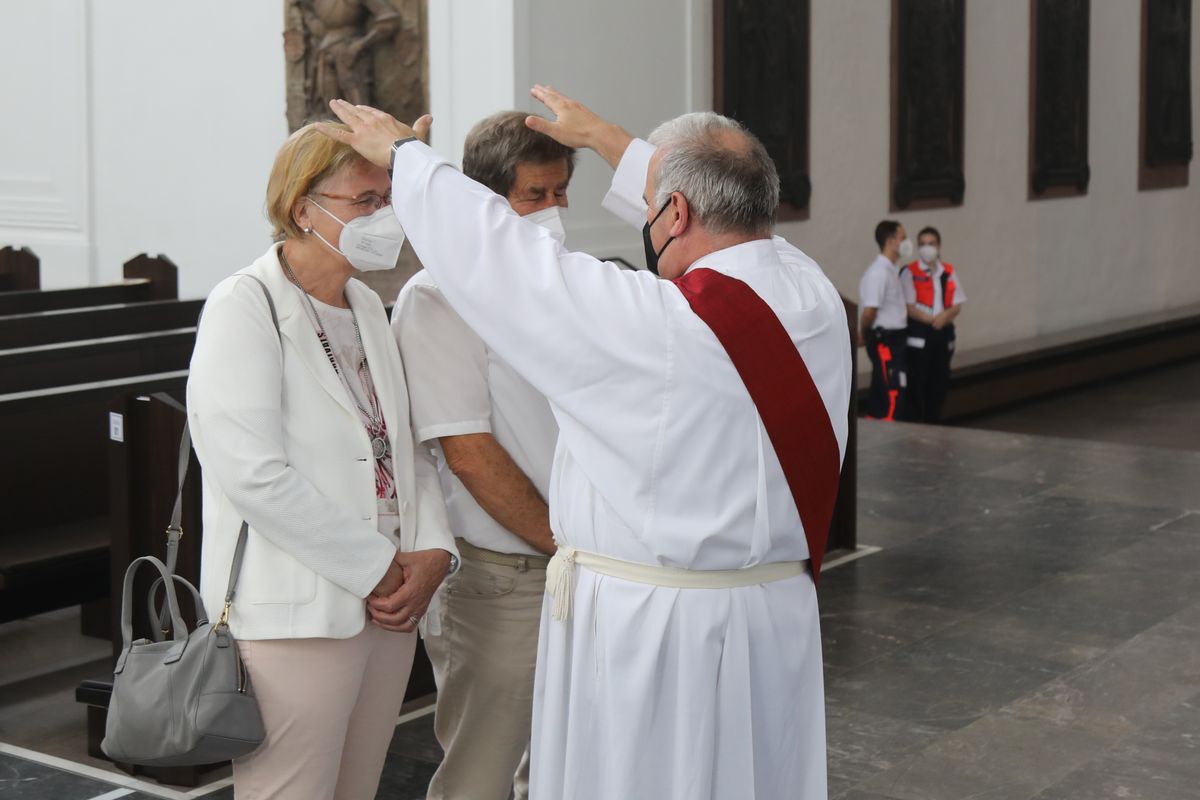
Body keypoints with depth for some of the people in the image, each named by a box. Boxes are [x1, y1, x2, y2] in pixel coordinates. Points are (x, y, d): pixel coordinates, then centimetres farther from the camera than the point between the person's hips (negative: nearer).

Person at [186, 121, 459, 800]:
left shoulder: (369, 308, 15)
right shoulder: (245, 306, -9)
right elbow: (252, 474, -19)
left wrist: (432, 552, -3)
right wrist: (378, 566, -15)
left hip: (389, 603, 7)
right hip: (296, 611, -7)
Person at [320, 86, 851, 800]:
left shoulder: (653, 323, -22)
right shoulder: (814, 295, -3)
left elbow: (494, 251, -12)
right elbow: (717, 211, 16)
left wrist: (402, 152, 6)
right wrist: (603, 139, 29)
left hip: (647, 628, -6)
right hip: (781, 620, 7)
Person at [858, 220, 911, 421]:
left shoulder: (891, 271, 13)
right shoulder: (878, 273, -18)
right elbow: (868, 311, -22)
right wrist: (864, 335, -6)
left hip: (894, 339, 9)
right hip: (884, 341, -9)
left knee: (880, 394, 15)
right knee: (893, 394, -8)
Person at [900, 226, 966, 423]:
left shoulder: (948, 272, 11)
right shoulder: (910, 273, -3)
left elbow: (956, 306, 7)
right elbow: (909, 307, -9)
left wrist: (945, 317, -14)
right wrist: (932, 319, -19)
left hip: (943, 333, 5)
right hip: (918, 334, -5)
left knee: (939, 383, 10)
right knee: (916, 384, -7)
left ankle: (933, 425, 21)